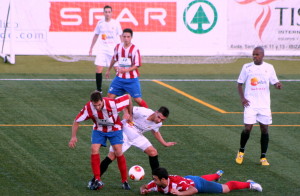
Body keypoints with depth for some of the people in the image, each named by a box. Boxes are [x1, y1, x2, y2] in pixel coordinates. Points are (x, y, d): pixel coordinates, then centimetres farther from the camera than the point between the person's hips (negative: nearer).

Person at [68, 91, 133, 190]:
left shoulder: (113, 103, -35)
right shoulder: (88, 108, -29)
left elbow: (128, 97, -18)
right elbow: (77, 121, -14)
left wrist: (129, 113, -6)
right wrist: (73, 137, -15)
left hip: (115, 129, -2)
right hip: (99, 129, 2)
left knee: (118, 151, -14)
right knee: (94, 149, -17)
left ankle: (125, 181, 0)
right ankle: (97, 180, -9)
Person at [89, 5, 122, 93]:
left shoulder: (116, 23, -2)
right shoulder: (100, 23, 5)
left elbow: (121, 36, 3)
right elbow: (96, 36, 17)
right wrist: (91, 48, 17)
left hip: (114, 49, -2)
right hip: (103, 49, 2)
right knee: (98, 69, -7)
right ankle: (99, 90, 4)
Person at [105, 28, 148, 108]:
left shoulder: (135, 49, -13)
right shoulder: (118, 47, 1)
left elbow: (136, 65, -13)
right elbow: (114, 59, 20)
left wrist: (126, 70, -28)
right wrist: (109, 70, 30)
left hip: (132, 79, -4)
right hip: (119, 77, 4)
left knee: (137, 99, -7)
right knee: (110, 95, 0)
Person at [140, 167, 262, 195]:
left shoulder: (176, 182, -45)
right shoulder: (156, 184, -27)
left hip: (196, 184, -7)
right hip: (188, 179, 7)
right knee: (202, 179, 41)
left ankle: (249, 184, 21)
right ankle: (218, 175, 72)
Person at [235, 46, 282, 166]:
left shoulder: (269, 68, 4)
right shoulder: (247, 67, 1)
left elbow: (275, 82, 9)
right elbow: (239, 84, 7)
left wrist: (278, 85, -16)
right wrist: (242, 98, -6)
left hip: (264, 104, 2)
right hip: (250, 104, -2)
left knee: (265, 129, 2)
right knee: (248, 128, -9)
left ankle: (263, 157, 11)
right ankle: (241, 152, 15)